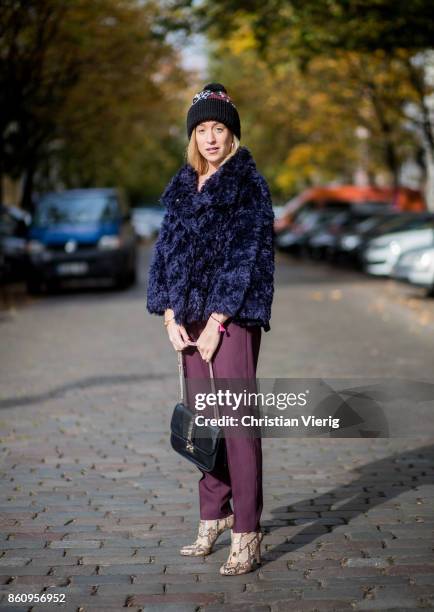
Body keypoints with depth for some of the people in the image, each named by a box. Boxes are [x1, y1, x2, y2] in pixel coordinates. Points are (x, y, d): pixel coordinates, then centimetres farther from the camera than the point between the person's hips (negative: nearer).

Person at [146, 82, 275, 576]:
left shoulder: (248, 183, -4)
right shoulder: (183, 186, 14)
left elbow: (245, 254, -11)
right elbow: (167, 248, 13)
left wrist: (216, 322, -14)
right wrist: (170, 316, 2)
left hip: (233, 316, -6)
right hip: (191, 318, 6)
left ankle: (247, 535, -5)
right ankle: (214, 516, 21)